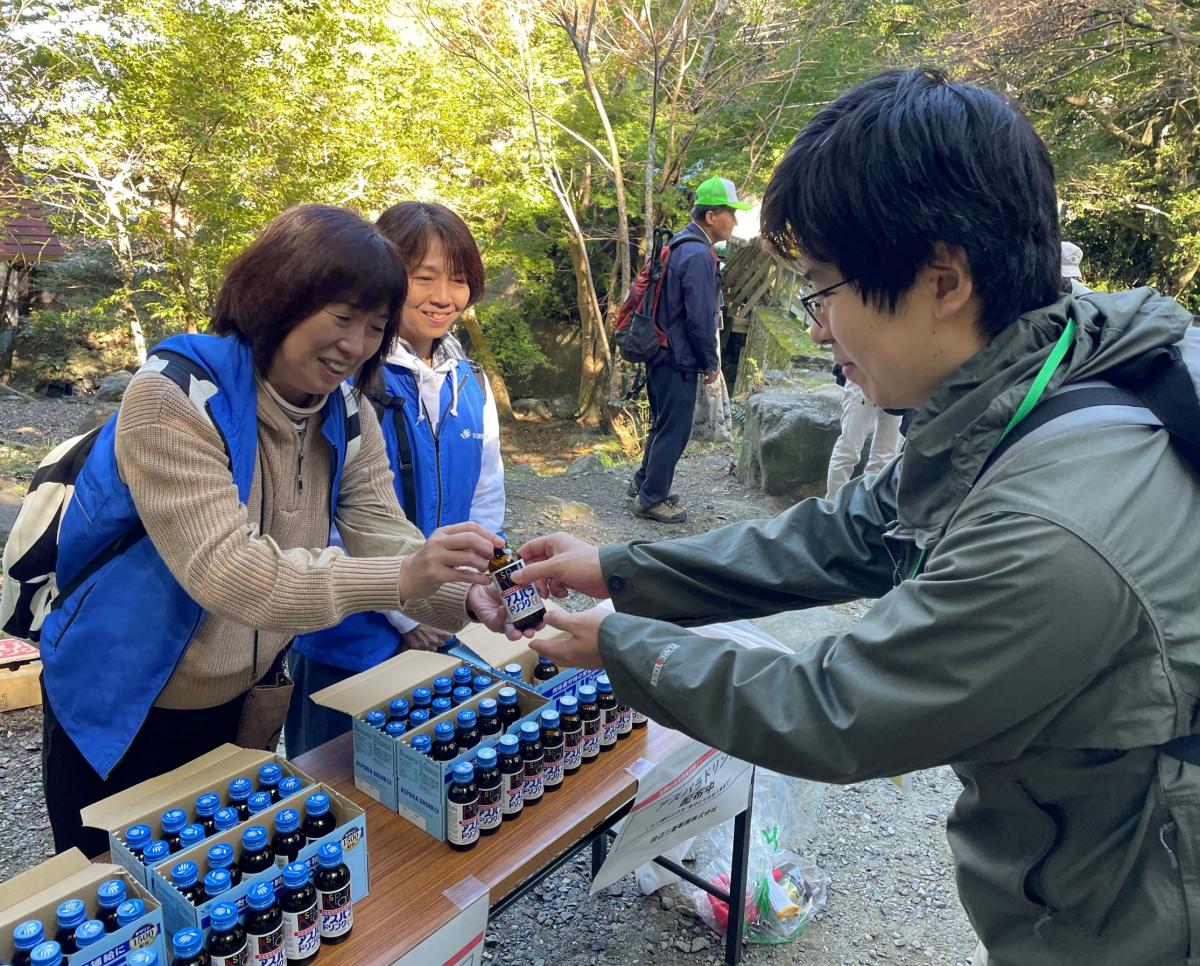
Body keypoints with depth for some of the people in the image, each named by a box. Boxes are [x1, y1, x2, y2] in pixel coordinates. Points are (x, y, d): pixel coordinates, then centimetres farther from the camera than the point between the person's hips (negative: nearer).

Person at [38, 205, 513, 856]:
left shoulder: (346, 415, -5)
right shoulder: (176, 395, -26)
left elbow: (381, 534, -14)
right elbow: (227, 570, -36)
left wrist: (465, 596, -33)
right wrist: (400, 577, -46)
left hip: (242, 703, 5)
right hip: (122, 713, -5)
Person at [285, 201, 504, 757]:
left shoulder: (470, 383, 4)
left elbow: (486, 500, 8)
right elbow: (334, 516, -17)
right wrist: (406, 614, -14)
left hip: (445, 636, 6)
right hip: (349, 637, -5)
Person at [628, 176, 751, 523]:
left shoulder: (678, 246, 11)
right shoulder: (698, 255, -20)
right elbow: (701, 317, -22)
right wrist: (711, 362, -9)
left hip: (661, 352, 10)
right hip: (679, 360, -10)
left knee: (663, 423, 21)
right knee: (674, 430, 0)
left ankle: (644, 482, 33)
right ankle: (651, 499, 8)